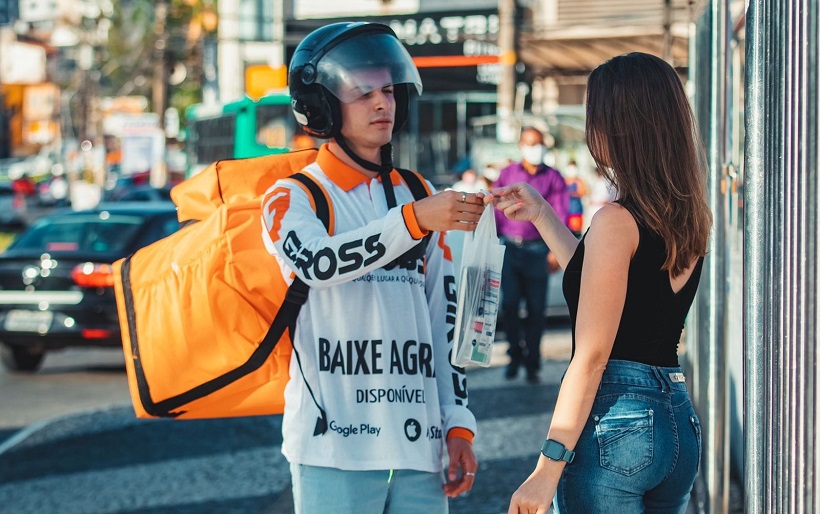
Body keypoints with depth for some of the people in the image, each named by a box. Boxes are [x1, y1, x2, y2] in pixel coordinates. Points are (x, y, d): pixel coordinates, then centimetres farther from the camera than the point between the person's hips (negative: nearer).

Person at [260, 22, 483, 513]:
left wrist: (459, 423, 11)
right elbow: (317, 263, -22)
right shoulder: (292, 199, 2)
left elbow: (444, 318, 16)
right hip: (336, 443, -4)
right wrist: (414, 221, -30)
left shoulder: (420, 195, 16)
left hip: (420, 440, 5)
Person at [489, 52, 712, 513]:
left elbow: (591, 357, -16)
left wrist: (548, 468, -14)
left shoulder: (618, 220, -13)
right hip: (679, 415, 8)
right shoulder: (691, 219, 9)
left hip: (614, 421, -8)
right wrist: (541, 215, 29)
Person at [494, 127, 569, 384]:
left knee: (536, 308, 2)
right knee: (509, 303, -5)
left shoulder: (553, 178, 5)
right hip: (509, 247, 1)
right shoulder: (507, 174, 10)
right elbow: (496, 210, 12)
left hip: (537, 250, -1)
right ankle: (515, 355, 14)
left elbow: (559, 216, 1)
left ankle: (531, 362, 12)